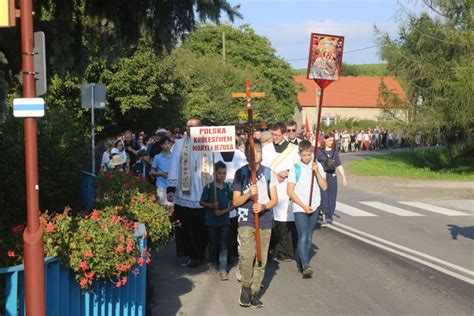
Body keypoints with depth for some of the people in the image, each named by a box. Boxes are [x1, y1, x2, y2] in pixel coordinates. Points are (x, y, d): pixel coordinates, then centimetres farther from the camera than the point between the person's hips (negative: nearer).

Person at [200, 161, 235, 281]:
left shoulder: (228, 187, -2)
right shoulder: (209, 187, -6)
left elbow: (233, 204, 0)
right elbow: (202, 202, 0)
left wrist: (223, 211, -14)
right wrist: (211, 205, -18)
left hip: (224, 220, 1)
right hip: (211, 220, 0)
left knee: (223, 245, -4)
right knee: (213, 244, 14)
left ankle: (223, 270, -4)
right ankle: (212, 264, 34)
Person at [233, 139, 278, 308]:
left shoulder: (268, 172, 5)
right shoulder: (240, 173, 2)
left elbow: (274, 199, 5)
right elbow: (235, 201, 2)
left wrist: (264, 206, -16)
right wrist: (248, 194, -17)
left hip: (265, 221, 2)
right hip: (246, 220, -2)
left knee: (261, 259, 5)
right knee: (247, 256, -15)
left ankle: (254, 292, 18)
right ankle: (245, 287, 6)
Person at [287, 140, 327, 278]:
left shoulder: (317, 166, 5)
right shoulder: (295, 168, -4)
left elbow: (324, 187, 0)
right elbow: (290, 191, -5)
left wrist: (317, 171, -12)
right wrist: (304, 206, -11)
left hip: (314, 207, 4)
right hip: (299, 208, -4)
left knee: (309, 237, 9)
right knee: (303, 236, -14)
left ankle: (302, 263, 19)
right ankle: (305, 265, -22)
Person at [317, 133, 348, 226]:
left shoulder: (334, 151, 12)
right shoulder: (319, 151, 0)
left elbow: (339, 165, 15)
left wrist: (344, 177, 11)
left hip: (332, 176, 4)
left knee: (332, 197, 4)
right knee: (324, 196, -12)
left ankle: (329, 217, 17)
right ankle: (324, 217, -10)